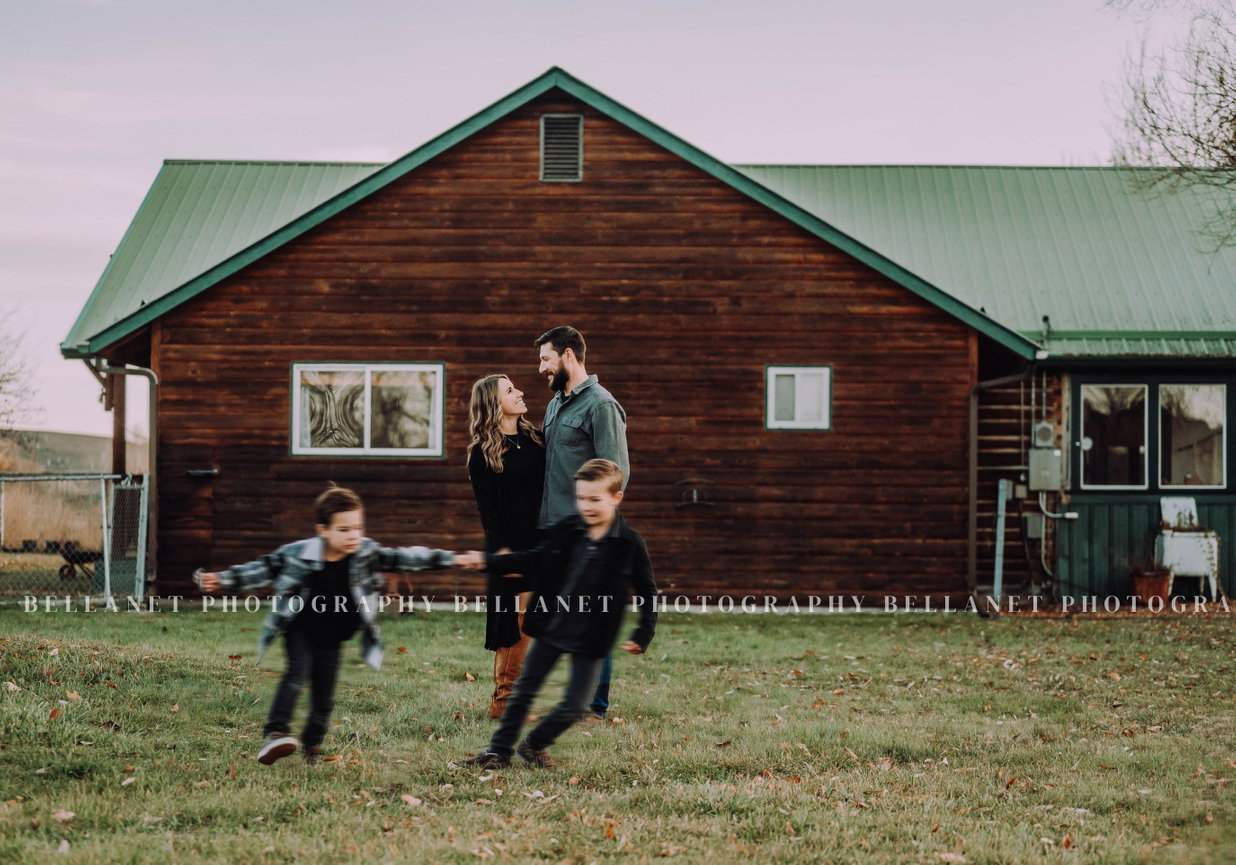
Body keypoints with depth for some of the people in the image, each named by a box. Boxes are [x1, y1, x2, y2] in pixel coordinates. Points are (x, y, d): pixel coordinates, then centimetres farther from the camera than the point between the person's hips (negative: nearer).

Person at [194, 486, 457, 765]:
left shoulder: (367, 555, -13)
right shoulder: (298, 554, -18)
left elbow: (402, 558, -11)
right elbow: (265, 569, -9)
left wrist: (450, 559, -17)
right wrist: (222, 580, -14)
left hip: (331, 640, 3)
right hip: (300, 632, -3)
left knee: (324, 699, 7)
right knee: (297, 672, -27)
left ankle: (312, 747, 31)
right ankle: (275, 734, -35)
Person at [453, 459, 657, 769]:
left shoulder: (630, 543, -11)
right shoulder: (566, 531, -3)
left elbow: (647, 592, -2)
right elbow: (535, 560, 11)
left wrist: (643, 635, -9)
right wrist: (487, 562, 6)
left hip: (590, 639, -2)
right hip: (551, 627, 2)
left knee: (574, 706, 0)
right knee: (523, 691, 8)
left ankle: (534, 744, 24)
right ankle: (498, 752, 21)